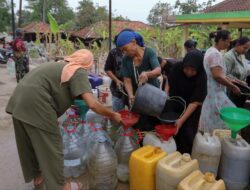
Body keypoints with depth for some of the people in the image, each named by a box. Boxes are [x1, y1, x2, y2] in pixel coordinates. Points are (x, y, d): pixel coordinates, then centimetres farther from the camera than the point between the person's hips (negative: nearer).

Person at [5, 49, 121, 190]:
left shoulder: (62, 65, 18)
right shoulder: (79, 72, -7)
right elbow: (92, 104, -17)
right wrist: (113, 115, -3)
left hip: (20, 100, 9)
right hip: (35, 103, -9)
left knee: (29, 143, 23)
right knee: (50, 146, 6)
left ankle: (37, 175, 44)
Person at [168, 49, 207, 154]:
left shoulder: (202, 76, -24)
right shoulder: (177, 67, -18)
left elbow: (195, 101, -25)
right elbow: (169, 83, -3)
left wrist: (182, 120, -31)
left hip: (191, 109, -2)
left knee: (188, 133, -2)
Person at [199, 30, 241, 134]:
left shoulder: (211, 51, 14)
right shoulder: (215, 54, -18)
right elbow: (217, 76, -25)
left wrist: (231, 83, 14)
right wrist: (233, 87, -14)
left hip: (212, 91, 10)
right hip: (215, 93, -10)